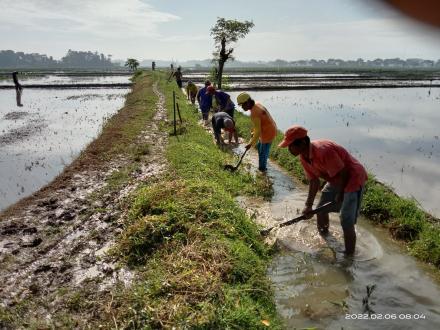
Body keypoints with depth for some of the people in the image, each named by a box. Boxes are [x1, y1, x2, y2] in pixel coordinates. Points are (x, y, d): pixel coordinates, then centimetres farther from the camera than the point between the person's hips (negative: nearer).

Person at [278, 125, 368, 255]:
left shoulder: (323, 151, -36)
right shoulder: (303, 157, -7)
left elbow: (342, 175, -27)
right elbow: (314, 180, -1)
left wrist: (340, 196, -12)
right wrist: (308, 205, -5)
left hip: (353, 177, -9)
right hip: (336, 179, 9)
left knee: (346, 222, -10)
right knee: (320, 209, 20)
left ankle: (349, 255, 6)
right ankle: (323, 231, 48)